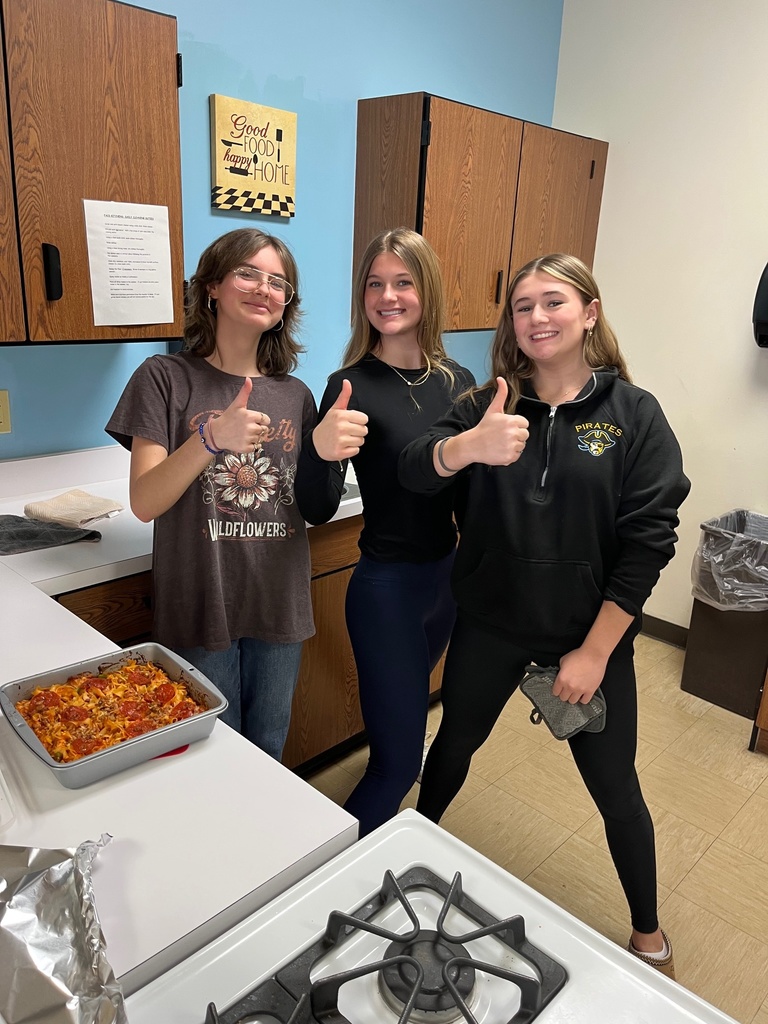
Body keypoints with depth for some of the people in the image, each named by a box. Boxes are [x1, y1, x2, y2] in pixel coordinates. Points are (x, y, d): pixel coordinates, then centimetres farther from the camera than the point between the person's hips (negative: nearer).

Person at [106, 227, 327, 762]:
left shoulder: (295, 394, 5)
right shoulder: (166, 377, -6)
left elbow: (315, 507, 9)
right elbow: (144, 502, -13)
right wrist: (212, 437, -28)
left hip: (280, 607, 4)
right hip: (200, 610, -3)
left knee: (267, 753, 20)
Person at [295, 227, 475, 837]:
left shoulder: (456, 380, 0)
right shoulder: (352, 386, -14)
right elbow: (320, 510, -22)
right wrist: (319, 449, -38)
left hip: (449, 576, 7)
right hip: (387, 586, -6)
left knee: (409, 710, 27)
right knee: (400, 761, -1)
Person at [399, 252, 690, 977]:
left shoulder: (633, 414, -8)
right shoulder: (488, 405, -3)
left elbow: (648, 539, -10)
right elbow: (415, 473, -18)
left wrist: (595, 651, -13)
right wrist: (468, 445, -41)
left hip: (590, 635, -1)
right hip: (488, 624, 2)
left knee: (614, 785, 13)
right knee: (455, 741, 21)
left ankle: (648, 932, 40)